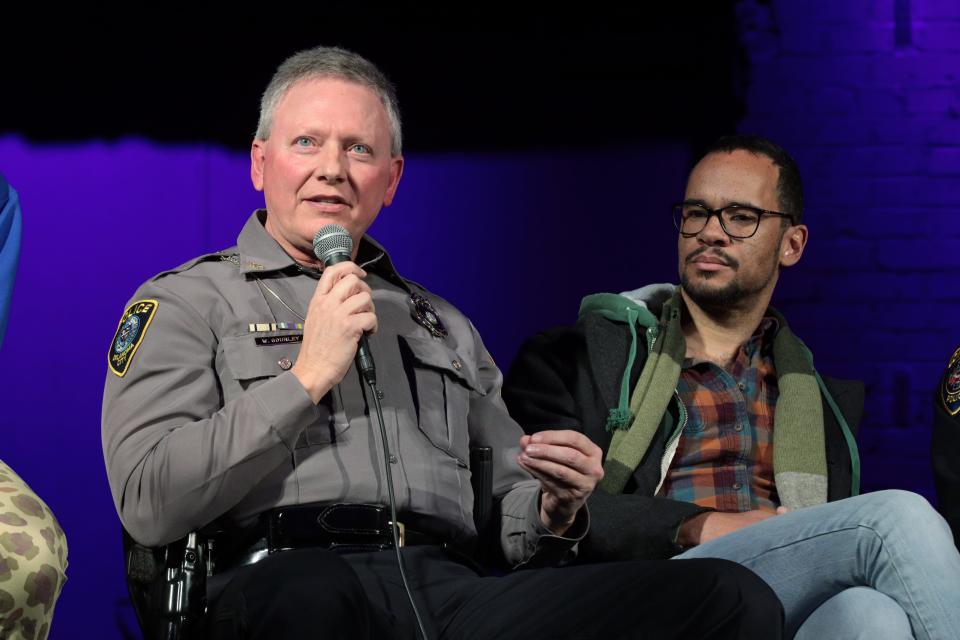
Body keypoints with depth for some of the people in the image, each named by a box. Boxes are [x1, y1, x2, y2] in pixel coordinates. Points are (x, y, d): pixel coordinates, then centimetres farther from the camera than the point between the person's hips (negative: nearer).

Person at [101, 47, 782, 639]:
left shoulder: (441, 323, 32)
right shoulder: (186, 303, 16)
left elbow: (509, 521, 30)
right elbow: (150, 505, -1)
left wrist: (554, 511, 5)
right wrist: (307, 376, -2)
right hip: (290, 575, -5)